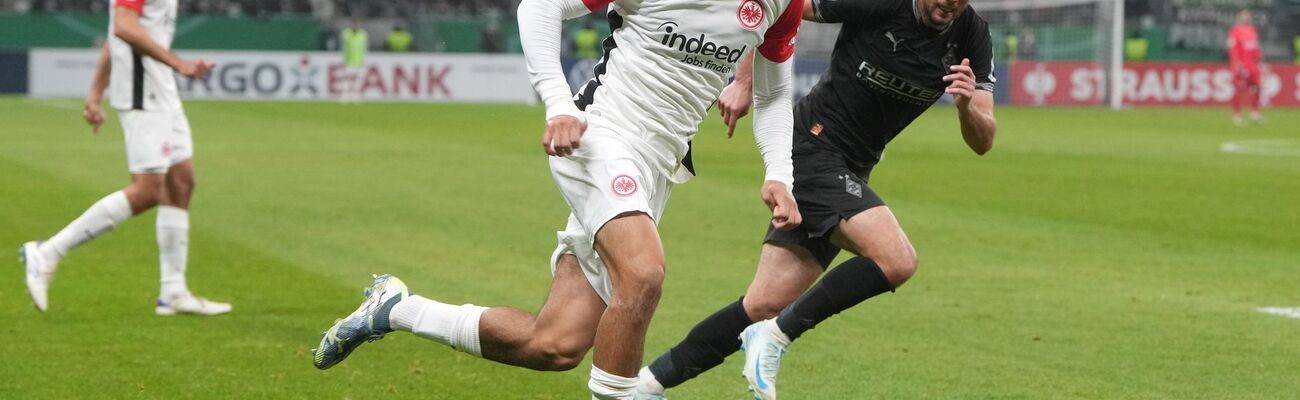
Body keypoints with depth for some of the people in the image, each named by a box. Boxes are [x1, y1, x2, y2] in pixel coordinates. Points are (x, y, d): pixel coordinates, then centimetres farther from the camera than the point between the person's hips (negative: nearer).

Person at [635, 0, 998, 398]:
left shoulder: (972, 35, -2)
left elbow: (982, 142, -2)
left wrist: (967, 106, -23)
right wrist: (744, 82, -7)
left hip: (847, 175, 6)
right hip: (813, 146, -6)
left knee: (764, 306, 3)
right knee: (897, 260, -25)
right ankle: (776, 335, -11)